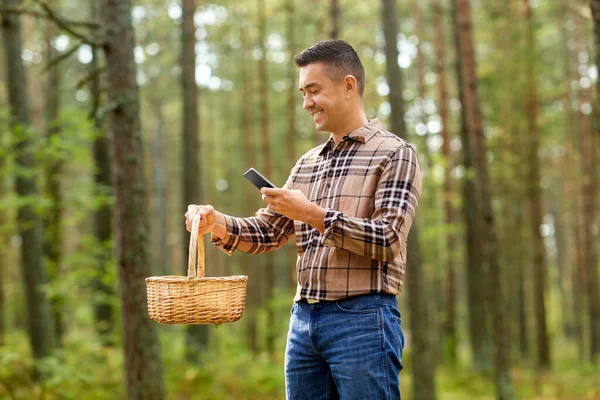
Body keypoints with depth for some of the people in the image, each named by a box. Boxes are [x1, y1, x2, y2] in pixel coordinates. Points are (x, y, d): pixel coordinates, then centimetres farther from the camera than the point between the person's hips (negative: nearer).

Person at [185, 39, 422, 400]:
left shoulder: (394, 153, -3)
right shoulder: (308, 164, 17)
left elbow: (387, 239, -13)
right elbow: (267, 232, 16)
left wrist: (312, 213, -17)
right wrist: (217, 223, -2)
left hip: (363, 319, -6)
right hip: (304, 319, 6)